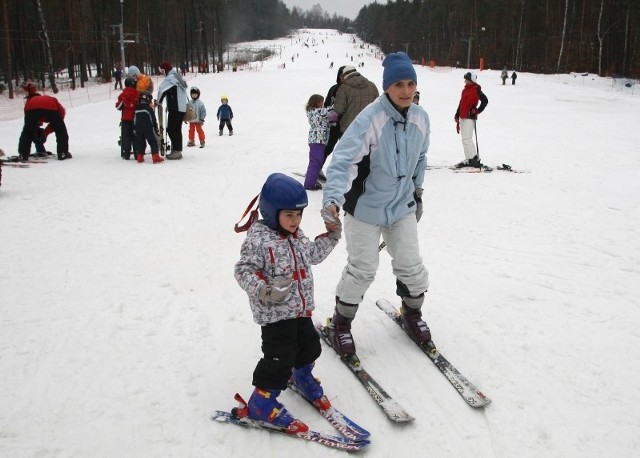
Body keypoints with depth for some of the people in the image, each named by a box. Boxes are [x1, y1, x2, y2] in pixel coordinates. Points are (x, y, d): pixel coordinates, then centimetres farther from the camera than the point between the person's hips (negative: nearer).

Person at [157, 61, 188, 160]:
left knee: (171, 129, -6)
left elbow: (162, 89, -21)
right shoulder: (177, 77, 19)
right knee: (177, 129, 13)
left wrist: (158, 101, -5)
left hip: (175, 109, -9)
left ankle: (176, 150, -8)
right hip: (181, 108, 9)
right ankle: (177, 150, 17)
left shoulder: (171, 78, -11)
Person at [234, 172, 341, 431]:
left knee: (309, 346, 21)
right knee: (280, 358, -6)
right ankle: (261, 403, 10)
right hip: (275, 313, -8)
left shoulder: (296, 236, 8)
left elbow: (312, 254, 25)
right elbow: (244, 270, -21)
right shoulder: (258, 239, -18)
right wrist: (263, 289, -36)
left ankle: (302, 376, 50)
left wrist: (331, 237, 18)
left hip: (301, 308, 8)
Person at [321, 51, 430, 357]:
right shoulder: (369, 120, -26)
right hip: (365, 207, -5)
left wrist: (417, 193, 17)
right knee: (363, 268, 3)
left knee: (411, 265, 12)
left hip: (402, 206, 5)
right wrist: (333, 197, -49)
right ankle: (341, 322, 25)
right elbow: (343, 160, -35)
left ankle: (412, 313, 39)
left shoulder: (420, 118, -5)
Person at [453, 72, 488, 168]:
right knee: (465, 139, 10)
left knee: (467, 139, -12)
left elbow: (485, 100, -14)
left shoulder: (476, 89, -9)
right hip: (463, 117, 9)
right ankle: (469, 159, 16)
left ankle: (474, 159, -5)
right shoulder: (465, 90, 17)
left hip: (470, 117, -9)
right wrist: (457, 115, 20)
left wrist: (477, 111, -11)